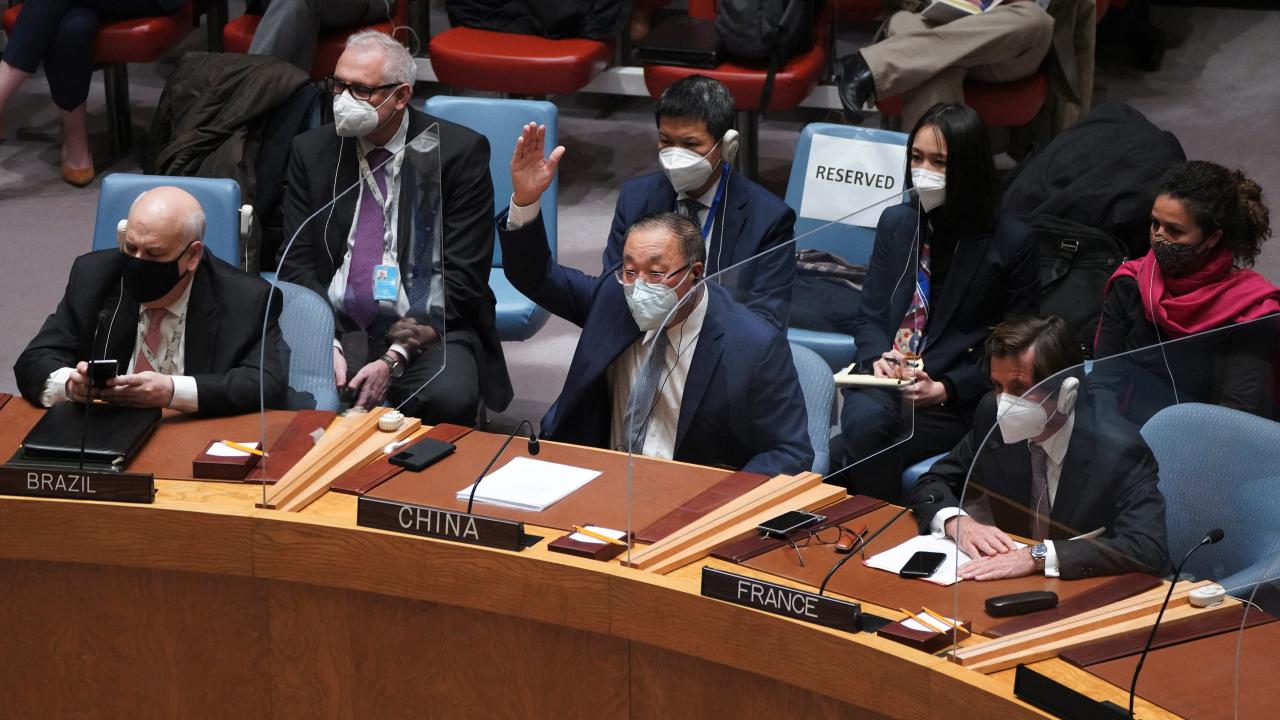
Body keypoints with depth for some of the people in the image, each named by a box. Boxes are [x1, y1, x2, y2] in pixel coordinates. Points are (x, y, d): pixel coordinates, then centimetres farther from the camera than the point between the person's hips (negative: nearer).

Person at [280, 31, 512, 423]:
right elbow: (297, 262, 5)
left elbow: (463, 276, -7)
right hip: (336, 327, 2)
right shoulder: (312, 151, 8)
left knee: (448, 399, -33)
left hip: (428, 329, -2)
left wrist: (396, 358, -16)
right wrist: (326, 345, -13)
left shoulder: (459, 151, -3)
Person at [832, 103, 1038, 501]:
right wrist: (878, 358, -10)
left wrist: (945, 389, -12)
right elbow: (869, 317, 15)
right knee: (867, 422, -33)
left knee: (871, 445, -32)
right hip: (885, 380, 4)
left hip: (956, 399, -3)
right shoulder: (896, 223, 14)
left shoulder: (1011, 241, 0)